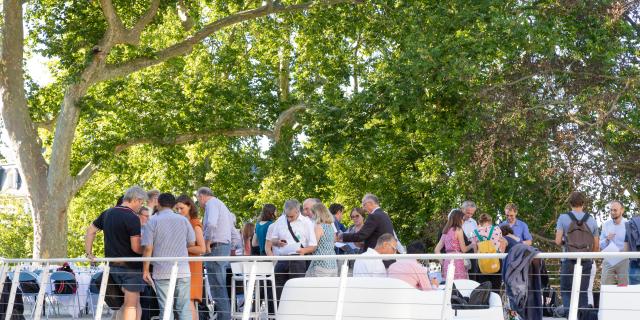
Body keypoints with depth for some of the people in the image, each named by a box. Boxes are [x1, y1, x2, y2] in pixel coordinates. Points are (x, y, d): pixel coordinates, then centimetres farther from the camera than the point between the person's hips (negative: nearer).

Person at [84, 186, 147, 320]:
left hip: (113, 265, 7)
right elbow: (136, 248, -21)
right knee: (131, 304, -1)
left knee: (133, 301, 17)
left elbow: (90, 231, 17)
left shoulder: (107, 213, 9)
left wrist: (88, 253, 19)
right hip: (131, 266, -7)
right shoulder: (133, 218, -16)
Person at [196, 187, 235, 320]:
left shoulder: (211, 203, -9)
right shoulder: (220, 203, 22)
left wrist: (207, 243, -16)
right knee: (221, 287, 13)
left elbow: (211, 224, -26)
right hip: (225, 244, 10)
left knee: (217, 288, -11)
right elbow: (232, 218, 40)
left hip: (216, 248, -10)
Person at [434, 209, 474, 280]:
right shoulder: (458, 230, -3)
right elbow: (463, 249, -2)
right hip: (457, 260, -7)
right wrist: (472, 245, 15)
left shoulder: (445, 231, 15)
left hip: (447, 261, 7)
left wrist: (442, 263, 17)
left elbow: (437, 250, 14)